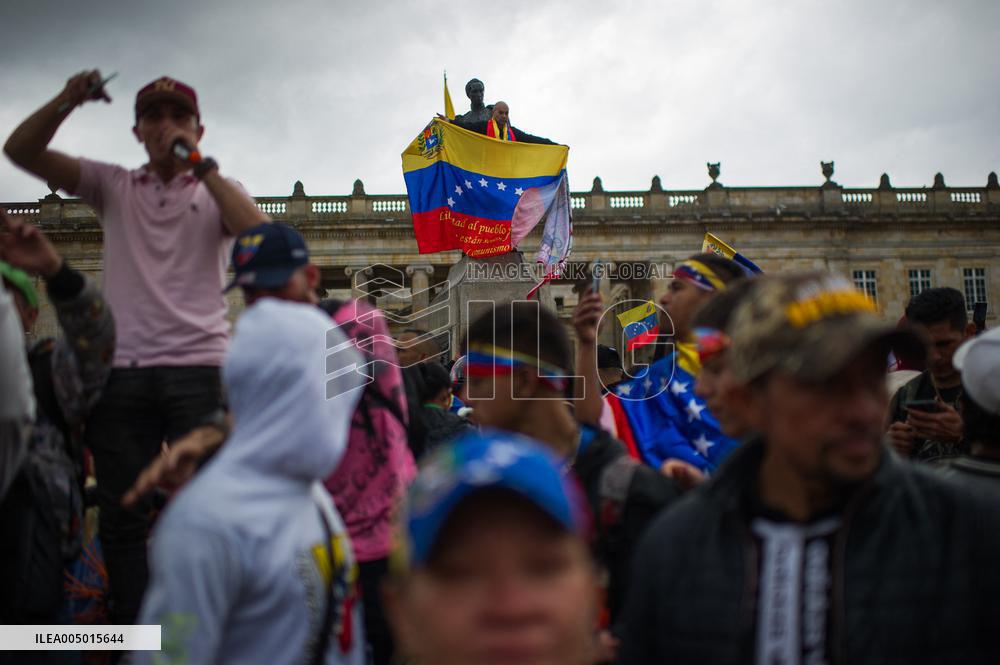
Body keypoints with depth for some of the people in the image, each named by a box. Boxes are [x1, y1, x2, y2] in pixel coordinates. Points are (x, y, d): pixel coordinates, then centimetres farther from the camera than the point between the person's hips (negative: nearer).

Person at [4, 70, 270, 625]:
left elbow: (259, 235, -12)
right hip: (122, 368, 3)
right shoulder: (114, 186, 15)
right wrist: (66, 102, -10)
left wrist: (200, 165, -11)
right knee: (122, 513, 4)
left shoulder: (217, 190, 10)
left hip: (198, 366, -2)